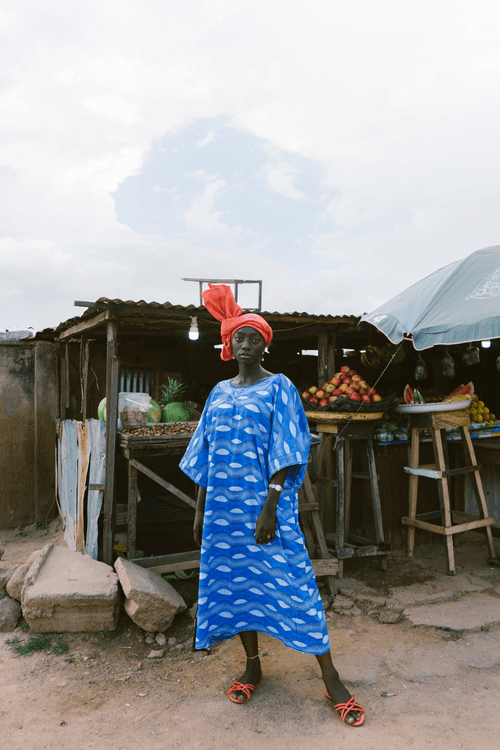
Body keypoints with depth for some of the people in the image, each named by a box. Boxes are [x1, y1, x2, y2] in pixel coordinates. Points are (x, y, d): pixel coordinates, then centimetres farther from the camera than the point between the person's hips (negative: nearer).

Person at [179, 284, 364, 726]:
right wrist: (200, 509, 11)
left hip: (264, 502, -5)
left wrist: (270, 507, -18)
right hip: (224, 504, 5)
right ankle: (253, 666, 33)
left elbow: (284, 454, -11)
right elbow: (207, 455, 13)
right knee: (236, 581, 13)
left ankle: (331, 679, 12)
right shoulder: (220, 393, 10)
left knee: (291, 581, -3)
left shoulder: (279, 388, -5)